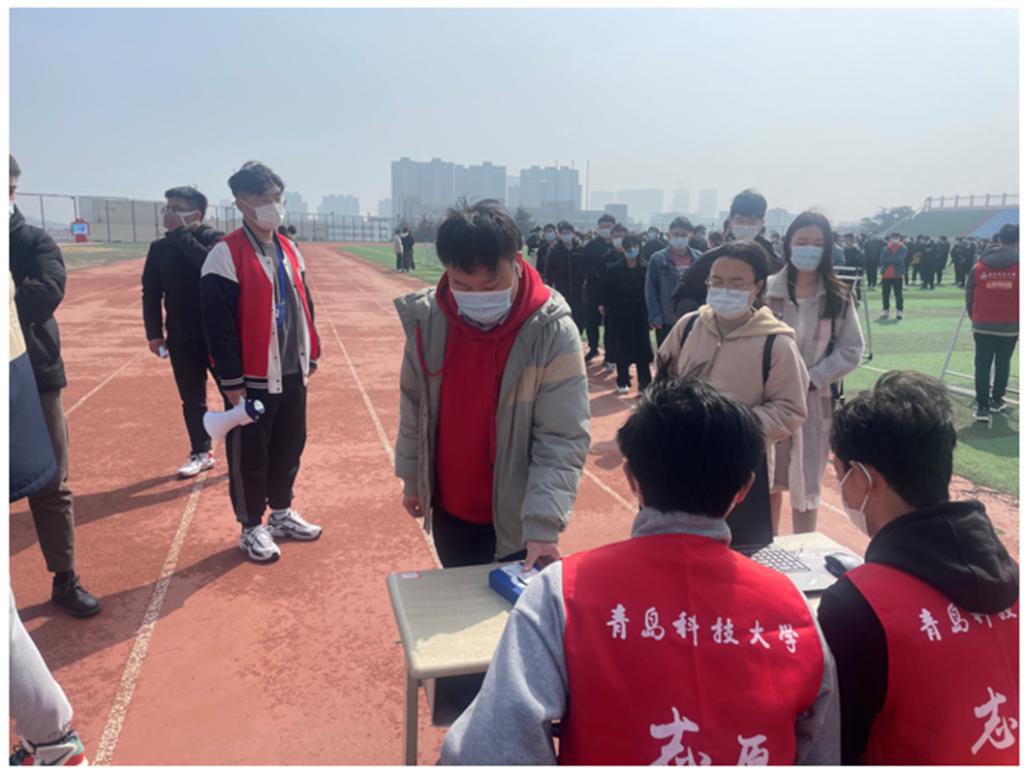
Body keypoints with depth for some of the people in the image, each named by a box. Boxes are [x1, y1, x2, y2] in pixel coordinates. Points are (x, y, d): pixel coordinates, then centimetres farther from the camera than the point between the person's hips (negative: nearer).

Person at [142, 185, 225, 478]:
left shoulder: (215, 239, -5)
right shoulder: (160, 248, 7)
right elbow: (151, 293, 9)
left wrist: (181, 232, -20)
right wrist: (154, 333, 3)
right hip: (181, 338, 4)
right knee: (192, 400, 12)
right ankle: (201, 453, 26)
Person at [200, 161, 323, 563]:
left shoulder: (289, 250, 10)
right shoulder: (226, 255, -12)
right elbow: (218, 326, -15)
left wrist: (310, 357, 14)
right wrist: (232, 382, -16)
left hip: (293, 374, 7)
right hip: (252, 379, -7)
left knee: (289, 447, 17)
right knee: (249, 456, 6)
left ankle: (282, 514, 35)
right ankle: (252, 528, 22)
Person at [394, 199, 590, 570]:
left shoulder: (554, 332, -22)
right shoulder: (425, 318, -10)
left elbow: (563, 439, -22)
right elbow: (413, 405, 4)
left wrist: (543, 523, -30)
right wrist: (411, 477, 10)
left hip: (514, 514, -4)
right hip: (448, 508, 4)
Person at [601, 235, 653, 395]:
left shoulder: (645, 269, 0)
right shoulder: (615, 269, -1)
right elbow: (607, 292, 2)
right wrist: (607, 308, -5)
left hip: (641, 314, 1)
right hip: (621, 314, -1)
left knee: (643, 346, 1)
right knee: (623, 347, 4)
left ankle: (644, 381, 10)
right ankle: (622, 381, 15)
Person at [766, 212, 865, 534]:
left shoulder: (838, 297, -2)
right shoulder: (768, 290, -7)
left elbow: (852, 349, -1)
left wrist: (811, 379, -11)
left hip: (815, 402, 1)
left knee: (806, 485, 11)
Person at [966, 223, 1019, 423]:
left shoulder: (979, 266, 0)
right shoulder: (1018, 266, -6)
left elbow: (969, 296, 5)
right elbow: (1018, 298, -2)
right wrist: (1018, 321, 12)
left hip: (983, 325, 1)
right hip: (1010, 325, 0)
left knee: (982, 365, 3)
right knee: (1003, 363, 16)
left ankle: (983, 407, -3)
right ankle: (996, 401, 28)